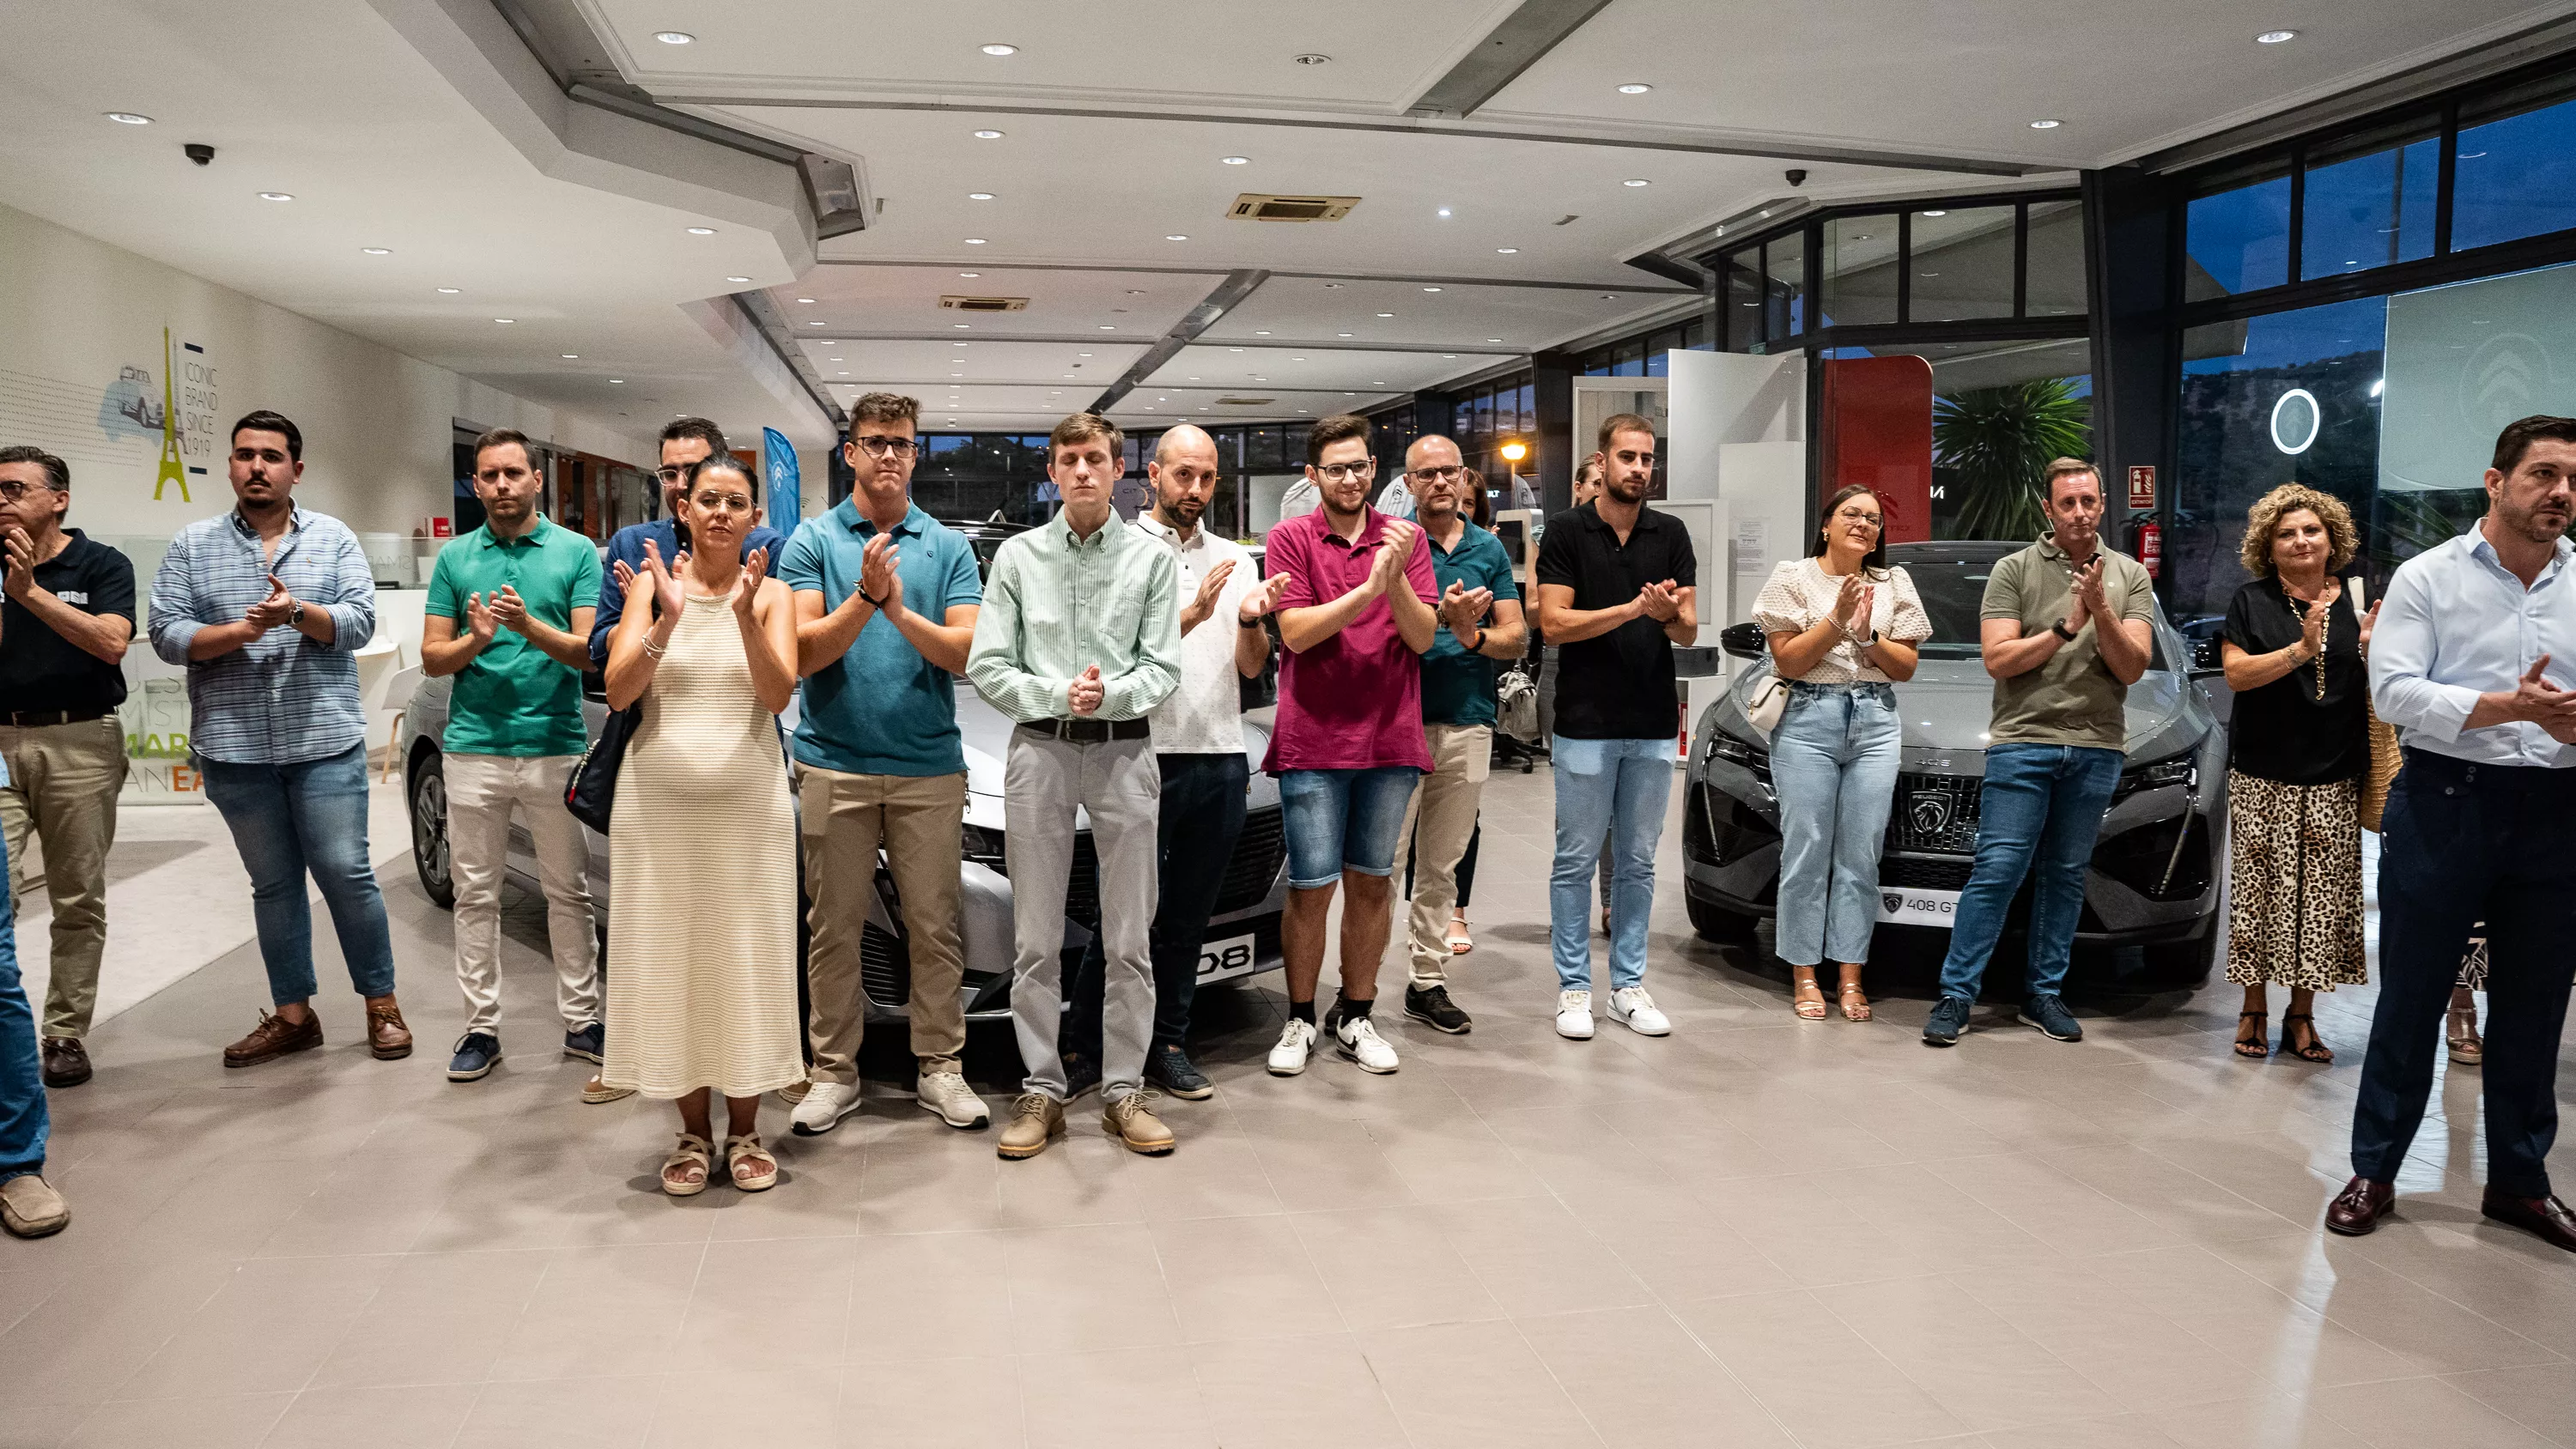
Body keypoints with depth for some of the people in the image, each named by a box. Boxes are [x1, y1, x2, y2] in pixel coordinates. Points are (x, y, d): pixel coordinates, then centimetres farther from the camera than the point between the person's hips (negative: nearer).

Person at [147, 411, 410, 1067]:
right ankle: (292, 1015, 19)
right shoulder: (193, 545, 7)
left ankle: (381, 1004, 12)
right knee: (274, 884, 10)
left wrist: (300, 612, -22)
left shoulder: (334, 539, 4)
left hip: (326, 743, -2)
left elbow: (360, 623, -5)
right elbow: (166, 633, 0)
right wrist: (239, 632, -15)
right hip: (234, 748, 2)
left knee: (346, 874, -1)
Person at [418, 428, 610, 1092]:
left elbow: (589, 652, -4)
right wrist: (476, 640, -14)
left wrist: (530, 627, -21)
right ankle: (481, 1027, 15)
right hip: (474, 749, 2)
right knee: (476, 894, 6)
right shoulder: (455, 558, 9)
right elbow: (432, 658, 6)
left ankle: (581, 1020, 15)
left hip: (555, 749, -2)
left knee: (568, 891, 5)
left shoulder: (577, 552, 2)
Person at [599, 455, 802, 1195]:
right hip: (657, 804, 1)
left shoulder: (772, 593, 2)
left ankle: (744, 1131, 18)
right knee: (668, 964, 5)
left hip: (748, 806, 0)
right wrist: (669, 617, -22)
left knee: (746, 964, 4)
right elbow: (617, 692, -8)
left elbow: (778, 695, -11)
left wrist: (744, 614, -25)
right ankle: (693, 1132, 19)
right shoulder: (654, 584, 3)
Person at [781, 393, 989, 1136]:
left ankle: (939, 1066, 16)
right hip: (834, 764, -1)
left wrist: (901, 612, -17)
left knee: (934, 927, 5)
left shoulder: (949, 546, 7)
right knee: (835, 928, 6)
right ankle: (833, 1071, 17)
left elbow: (966, 653, -3)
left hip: (930, 768, 1)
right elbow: (803, 653, -6)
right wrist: (865, 598, -19)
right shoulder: (813, 540, 4)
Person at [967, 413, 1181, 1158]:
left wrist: (1108, 696, -19)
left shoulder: (1152, 557, 5)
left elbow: (1163, 668, 0)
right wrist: (1058, 694, -13)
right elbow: (986, 667, 2)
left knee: (1130, 940, 3)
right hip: (1039, 752, 1)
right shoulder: (1019, 555, 7)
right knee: (1037, 941, 4)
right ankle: (1042, 1090, 13)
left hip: (1125, 752, 0)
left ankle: (1125, 1090, 13)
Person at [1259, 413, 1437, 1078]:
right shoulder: (1291, 538, 0)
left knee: (1373, 883, 10)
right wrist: (1367, 589, -20)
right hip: (1312, 742, -3)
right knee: (1311, 889, 0)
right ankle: (1300, 1020, 15)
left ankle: (1355, 1015, 22)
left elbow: (1423, 636, -1)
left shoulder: (1405, 538, 7)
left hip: (1390, 740, 3)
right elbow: (1295, 632, -10)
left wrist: (1396, 579, -18)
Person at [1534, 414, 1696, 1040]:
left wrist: (1668, 613, -21)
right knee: (1577, 860, 3)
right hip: (1586, 724, -3)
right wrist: (1633, 608, -21)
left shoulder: (1671, 534, 6)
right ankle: (1573, 987, 13)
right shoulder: (1566, 531, -3)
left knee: (1637, 862, 10)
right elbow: (1554, 624, -11)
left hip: (1654, 726, 3)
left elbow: (1689, 632, 2)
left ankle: (1628, 986, 19)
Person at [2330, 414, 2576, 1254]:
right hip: (2447, 801, -3)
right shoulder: (2427, 578, -1)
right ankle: (2374, 1171, 16)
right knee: (2411, 995, 4)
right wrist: (2508, 706, -22)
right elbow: (2393, 690, -11)